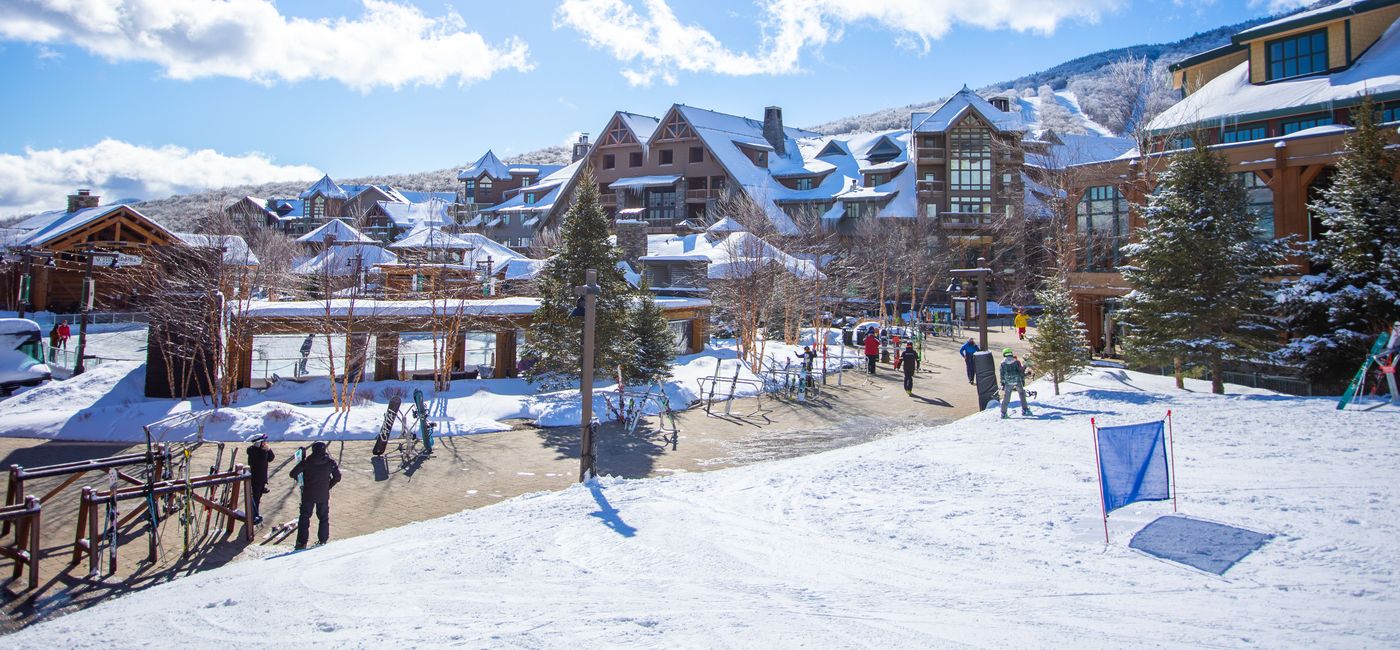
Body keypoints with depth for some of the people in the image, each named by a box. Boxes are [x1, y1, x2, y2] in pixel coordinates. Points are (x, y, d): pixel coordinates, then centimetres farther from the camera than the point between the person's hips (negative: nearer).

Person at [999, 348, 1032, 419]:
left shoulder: (1003, 363, 3)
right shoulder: (1016, 361, 2)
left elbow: (1002, 374, 3)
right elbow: (1021, 371, 3)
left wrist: (1002, 384, 7)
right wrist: (1023, 380, 11)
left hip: (1008, 383, 1)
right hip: (1017, 381, -1)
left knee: (1006, 398, 5)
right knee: (1022, 394, 16)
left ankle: (1003, 413, 3)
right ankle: (1024, 410, 15)